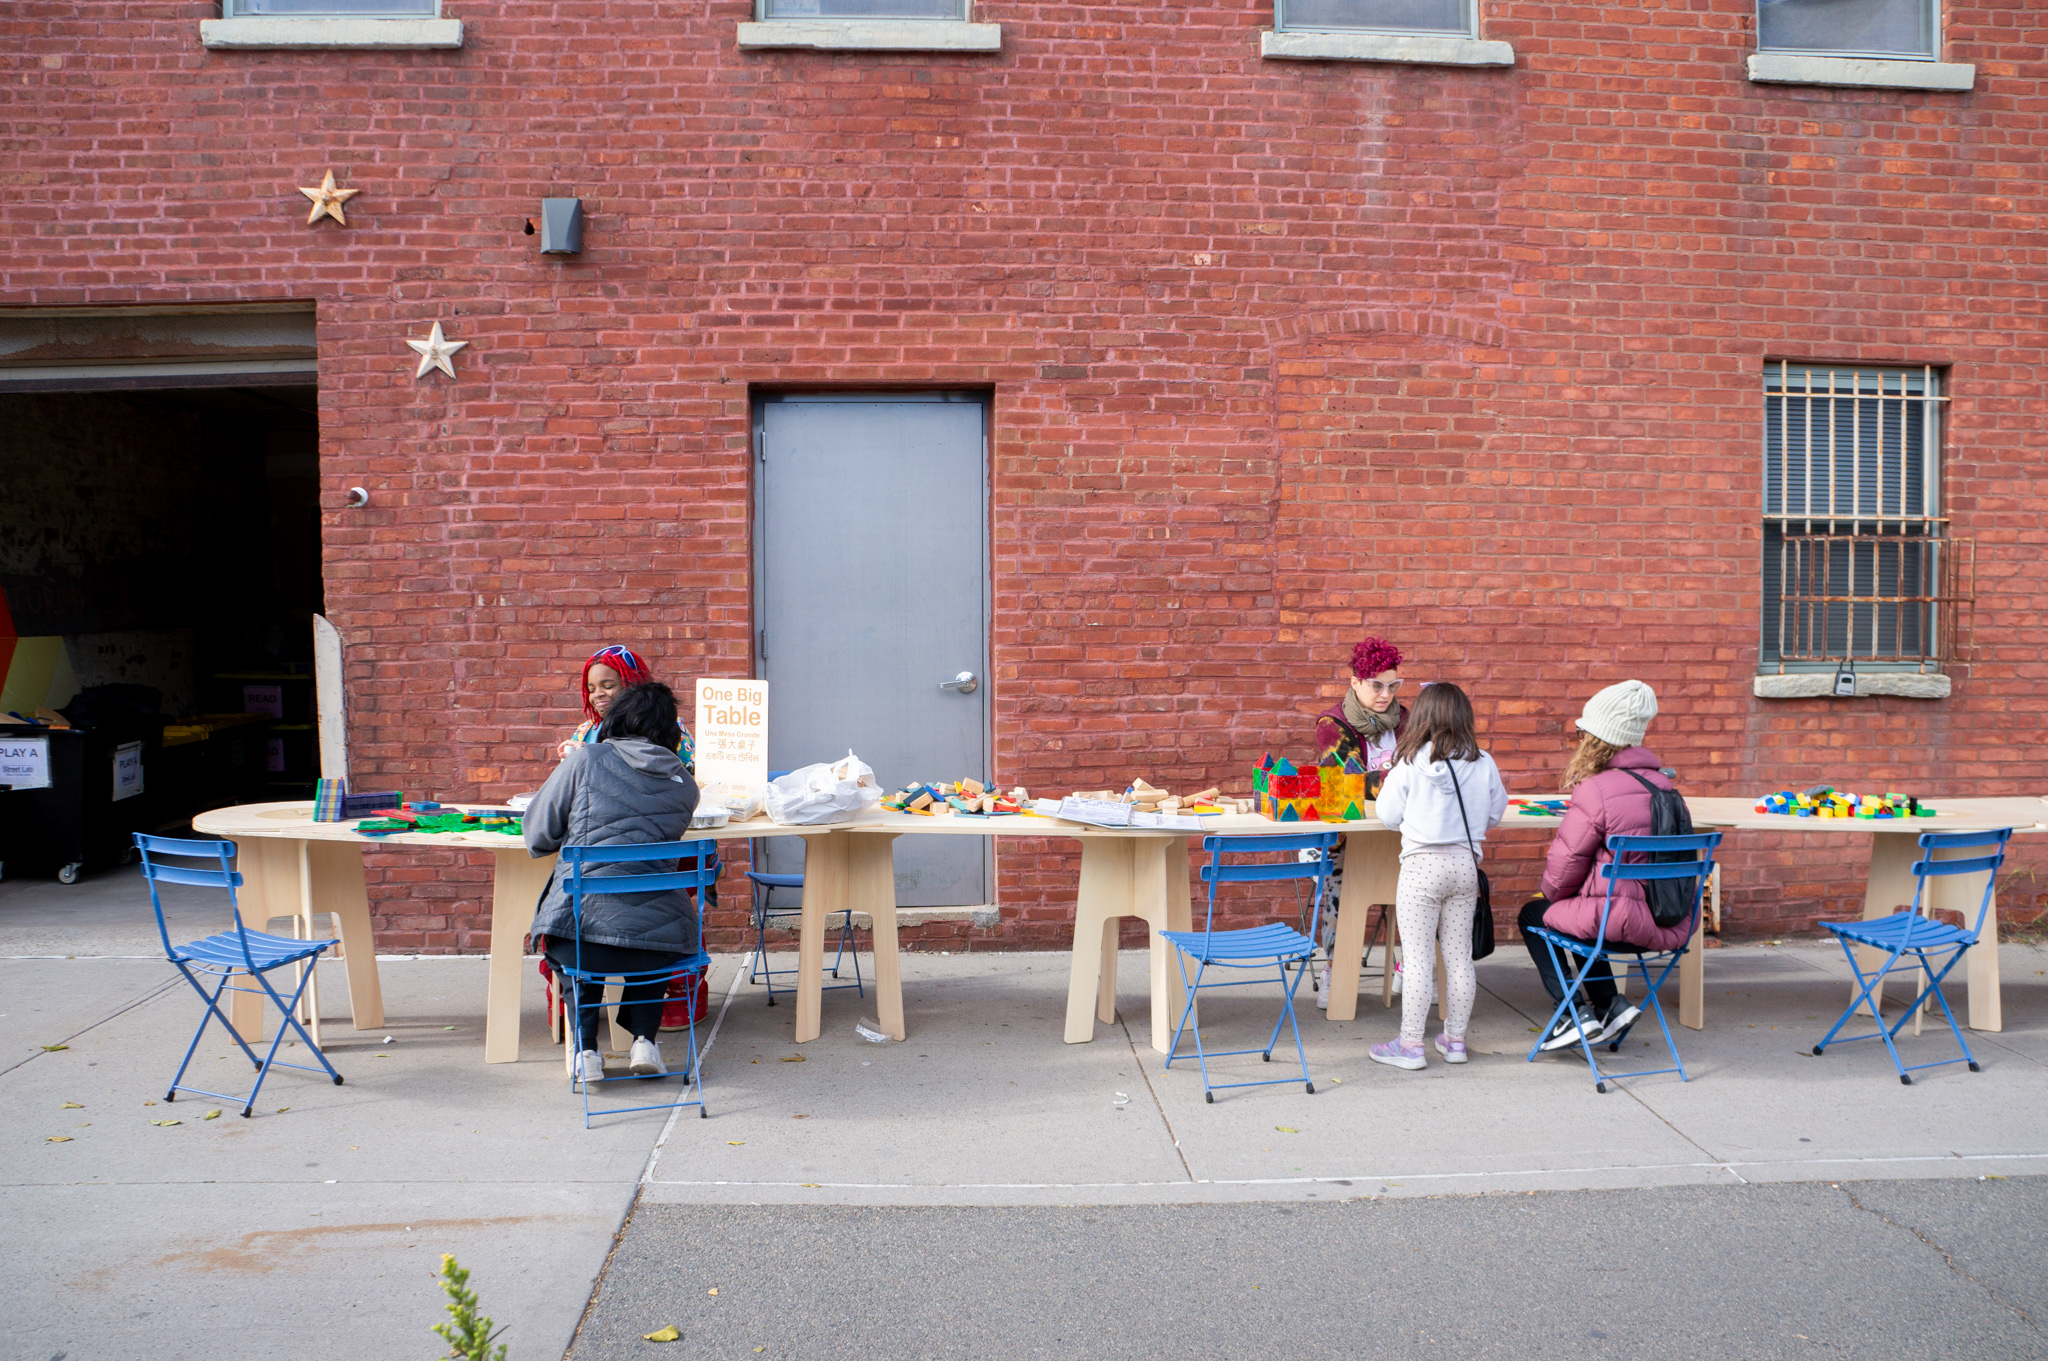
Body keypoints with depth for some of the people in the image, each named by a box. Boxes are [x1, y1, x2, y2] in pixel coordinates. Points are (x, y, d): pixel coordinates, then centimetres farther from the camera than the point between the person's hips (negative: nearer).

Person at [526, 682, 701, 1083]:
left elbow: (538, 834, 6)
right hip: (662, 940, 2)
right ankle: (645, 1039, 23)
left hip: (582, 932, -2)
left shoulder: (586, 760, -1)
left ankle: (585, 1048, 19)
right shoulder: (684, 784, 7)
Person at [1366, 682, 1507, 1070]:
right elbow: (1495, 815, 9)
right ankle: (1455, 1039, 22)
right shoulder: (1483, 763, -1)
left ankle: (1410, 1044, 6)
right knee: (1459, 956, 13)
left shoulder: (1410, 762, -10)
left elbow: (1389, 815, -2)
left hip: (1423, 865, -4)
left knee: (1418, 958, 1)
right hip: (1465, 863, 4)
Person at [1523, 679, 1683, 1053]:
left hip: (1621, 921, -8)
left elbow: (1566, 862, -10)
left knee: (1533, 915, 17)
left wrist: (1551, 894, 13)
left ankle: (1575, 1013, 10)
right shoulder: (1663, 783, 8)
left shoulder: (1594, 790, -16)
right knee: (1579, 911, 32)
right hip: (1669, 923, 8)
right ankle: (1611, 1004, 24)